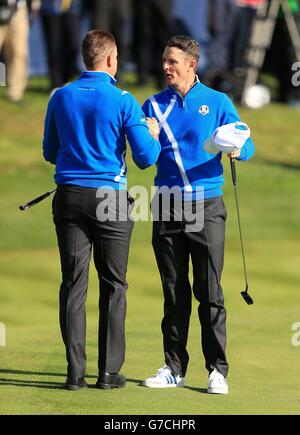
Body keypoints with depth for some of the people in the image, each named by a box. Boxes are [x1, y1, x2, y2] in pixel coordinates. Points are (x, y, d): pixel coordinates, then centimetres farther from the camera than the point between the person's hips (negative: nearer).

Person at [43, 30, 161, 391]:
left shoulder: (61, 97, 5)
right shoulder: (123, 101, -7)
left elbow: (50, 153, 15)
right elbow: (145, 157, -7)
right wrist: (152, 135, 14)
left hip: (69, 197, 3)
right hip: (110, 198, -3)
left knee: (73, 284, 4)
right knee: (113, 286, 6)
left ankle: (75, 371, 1)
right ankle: (109, 371, 5)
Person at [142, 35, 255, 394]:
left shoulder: (218, 102, 3)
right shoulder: (154, 105, 10)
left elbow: (246, 145, 1)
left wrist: (237, 150, -21)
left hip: (206, 207, -3)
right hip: (167, 209, 3)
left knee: (209, 293, -5)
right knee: (174, 293, 6)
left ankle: (217, 370, -1)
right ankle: (174, 368, 11)